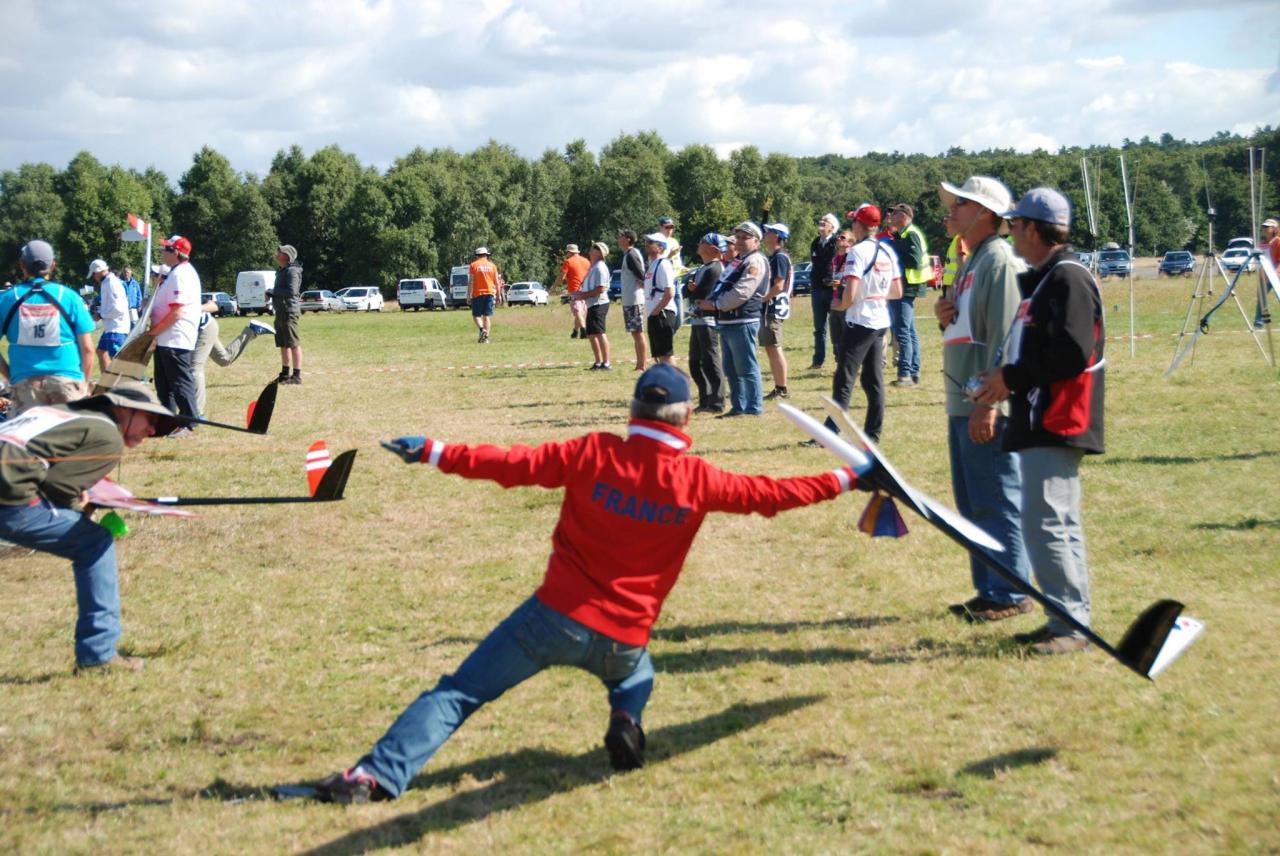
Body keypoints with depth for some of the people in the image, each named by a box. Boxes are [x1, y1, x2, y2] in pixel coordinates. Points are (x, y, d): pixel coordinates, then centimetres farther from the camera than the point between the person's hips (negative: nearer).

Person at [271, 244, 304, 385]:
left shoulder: (292, 271, -13)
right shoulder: (283, 271, 18)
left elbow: (291, 291, -23)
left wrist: (274, 291, -13)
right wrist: (273, 293, 7)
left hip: (289, 311, -11)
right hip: (281, 311, 11)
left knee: (294, 344, -9)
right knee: (283, 344, 16)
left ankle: (297, 375, -9)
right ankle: (285, 374, 24)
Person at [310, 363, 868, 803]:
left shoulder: (593, 454, -7)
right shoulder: (697, 480, -4)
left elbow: (514, 464, -7)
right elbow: (768, 494, 6)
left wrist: (434, 454, 0)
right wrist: (845, 480, 19)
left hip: (557, 617, -2)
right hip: (622, 641, 2)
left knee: (458, 693, 2)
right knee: (636, 676, 36)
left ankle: (377, 775, -13)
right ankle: (626, 723, 4)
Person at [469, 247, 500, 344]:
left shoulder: (474, 265, -1)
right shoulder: (492, 265, 7)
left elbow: (471, 281, -6)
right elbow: (496, 282, 7)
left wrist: (469, 295, -4)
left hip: (478, 293, -3)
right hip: (489, 292, 3)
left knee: (476, 315, 4)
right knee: (487, 316, 6)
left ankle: (482, 329, -22)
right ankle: (486, 337, 3)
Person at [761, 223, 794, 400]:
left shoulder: (780, 257, -13)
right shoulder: (772, 257, 17)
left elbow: (778, 286, -20)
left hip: (774, 308, -10)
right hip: (768, 309, 10)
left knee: (775, 349, -8)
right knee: (770, 348, 12)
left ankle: (782, 389, -6)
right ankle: (778, 387, 16)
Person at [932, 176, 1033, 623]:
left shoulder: (1001, 261, -13)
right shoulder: (969, 263, 18)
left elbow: (1004, 337, -19)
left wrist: (989, 404, -23)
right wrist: (945, 317, 4)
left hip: (988, 408, -10)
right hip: (962, 404, 10)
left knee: (998, 503, -4)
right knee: (972, 504, 14)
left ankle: (1010, 593, 2)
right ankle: (988, 590, 22)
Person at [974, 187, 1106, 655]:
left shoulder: (1069, 279, -14)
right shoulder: (1041, 281, 18)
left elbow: (1071, 355, -23)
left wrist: (1012, 377, -16)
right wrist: (1008, 378, 5)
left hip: (1057, 426, -11)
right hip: (1039, 423, 11)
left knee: (1045, 522, -13)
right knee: (1058, 525, 14)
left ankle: (1071, 625, -9)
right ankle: (1069, 621, 21)